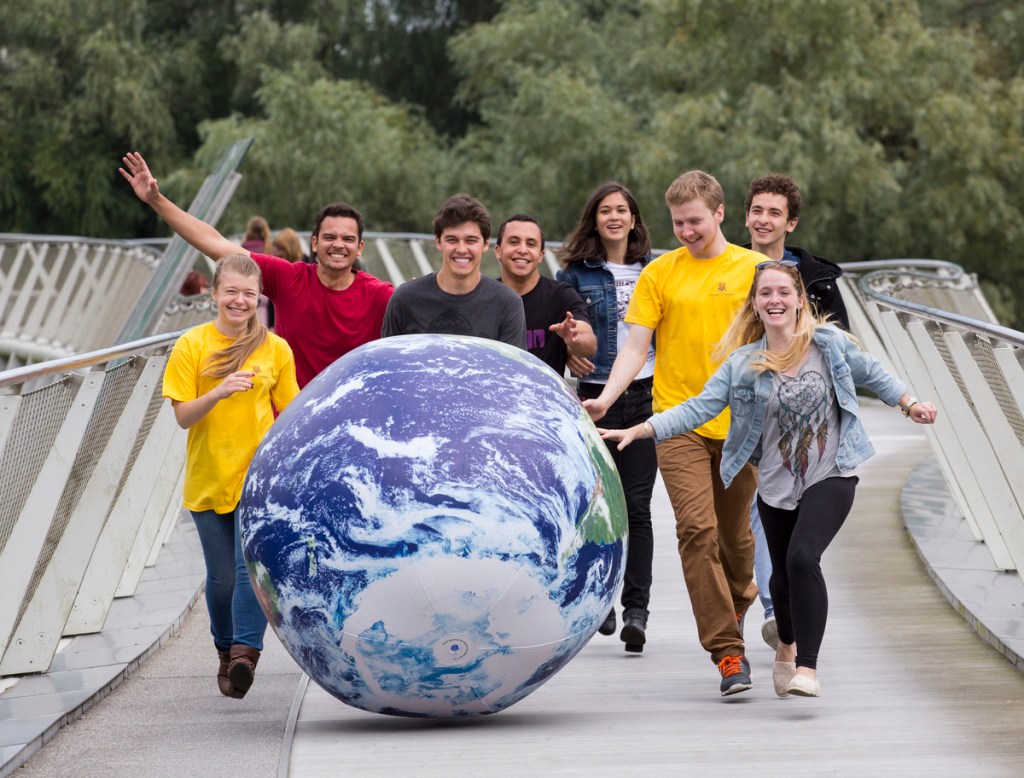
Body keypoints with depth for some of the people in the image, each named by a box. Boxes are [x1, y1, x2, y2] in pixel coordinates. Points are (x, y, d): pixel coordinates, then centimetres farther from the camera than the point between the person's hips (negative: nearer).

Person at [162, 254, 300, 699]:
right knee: (222, 577, 7)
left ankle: (246, 651, -24)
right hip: (208, 479, 1)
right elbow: (182, 416, -4)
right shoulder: (192, 345, 0)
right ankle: (226, 653, 26)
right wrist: (219, 392, -22)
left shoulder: (275, 349, 4)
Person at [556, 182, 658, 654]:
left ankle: (636, 608, -6)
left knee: (636, 506, -6)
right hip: (596, 397, 0)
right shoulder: (576, 272, 4)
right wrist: (569, 354, -12)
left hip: (645, 397, 1)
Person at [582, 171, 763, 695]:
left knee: (735, 534, 10)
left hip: (739, 422, 1)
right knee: (697, 528, -13)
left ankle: (737, 604, 41)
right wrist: (606, 397, -14)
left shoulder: (754, 269, 5)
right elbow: (636, 346, 1)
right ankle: (728, 652, -12)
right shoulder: (659, 274, 5)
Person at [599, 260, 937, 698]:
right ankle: (787, 646, 45)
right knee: (784, 571, 15)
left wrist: (910, 405, 13)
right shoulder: (742, 364, -4)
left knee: (803, 557, -23)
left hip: (830, 476, -3)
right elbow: (698, 409, -8)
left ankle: (807, 667, -22)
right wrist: (639, 430, -17)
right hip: (777, 482, 3)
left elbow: (872, 374, 11)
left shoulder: (831, 343, -6)